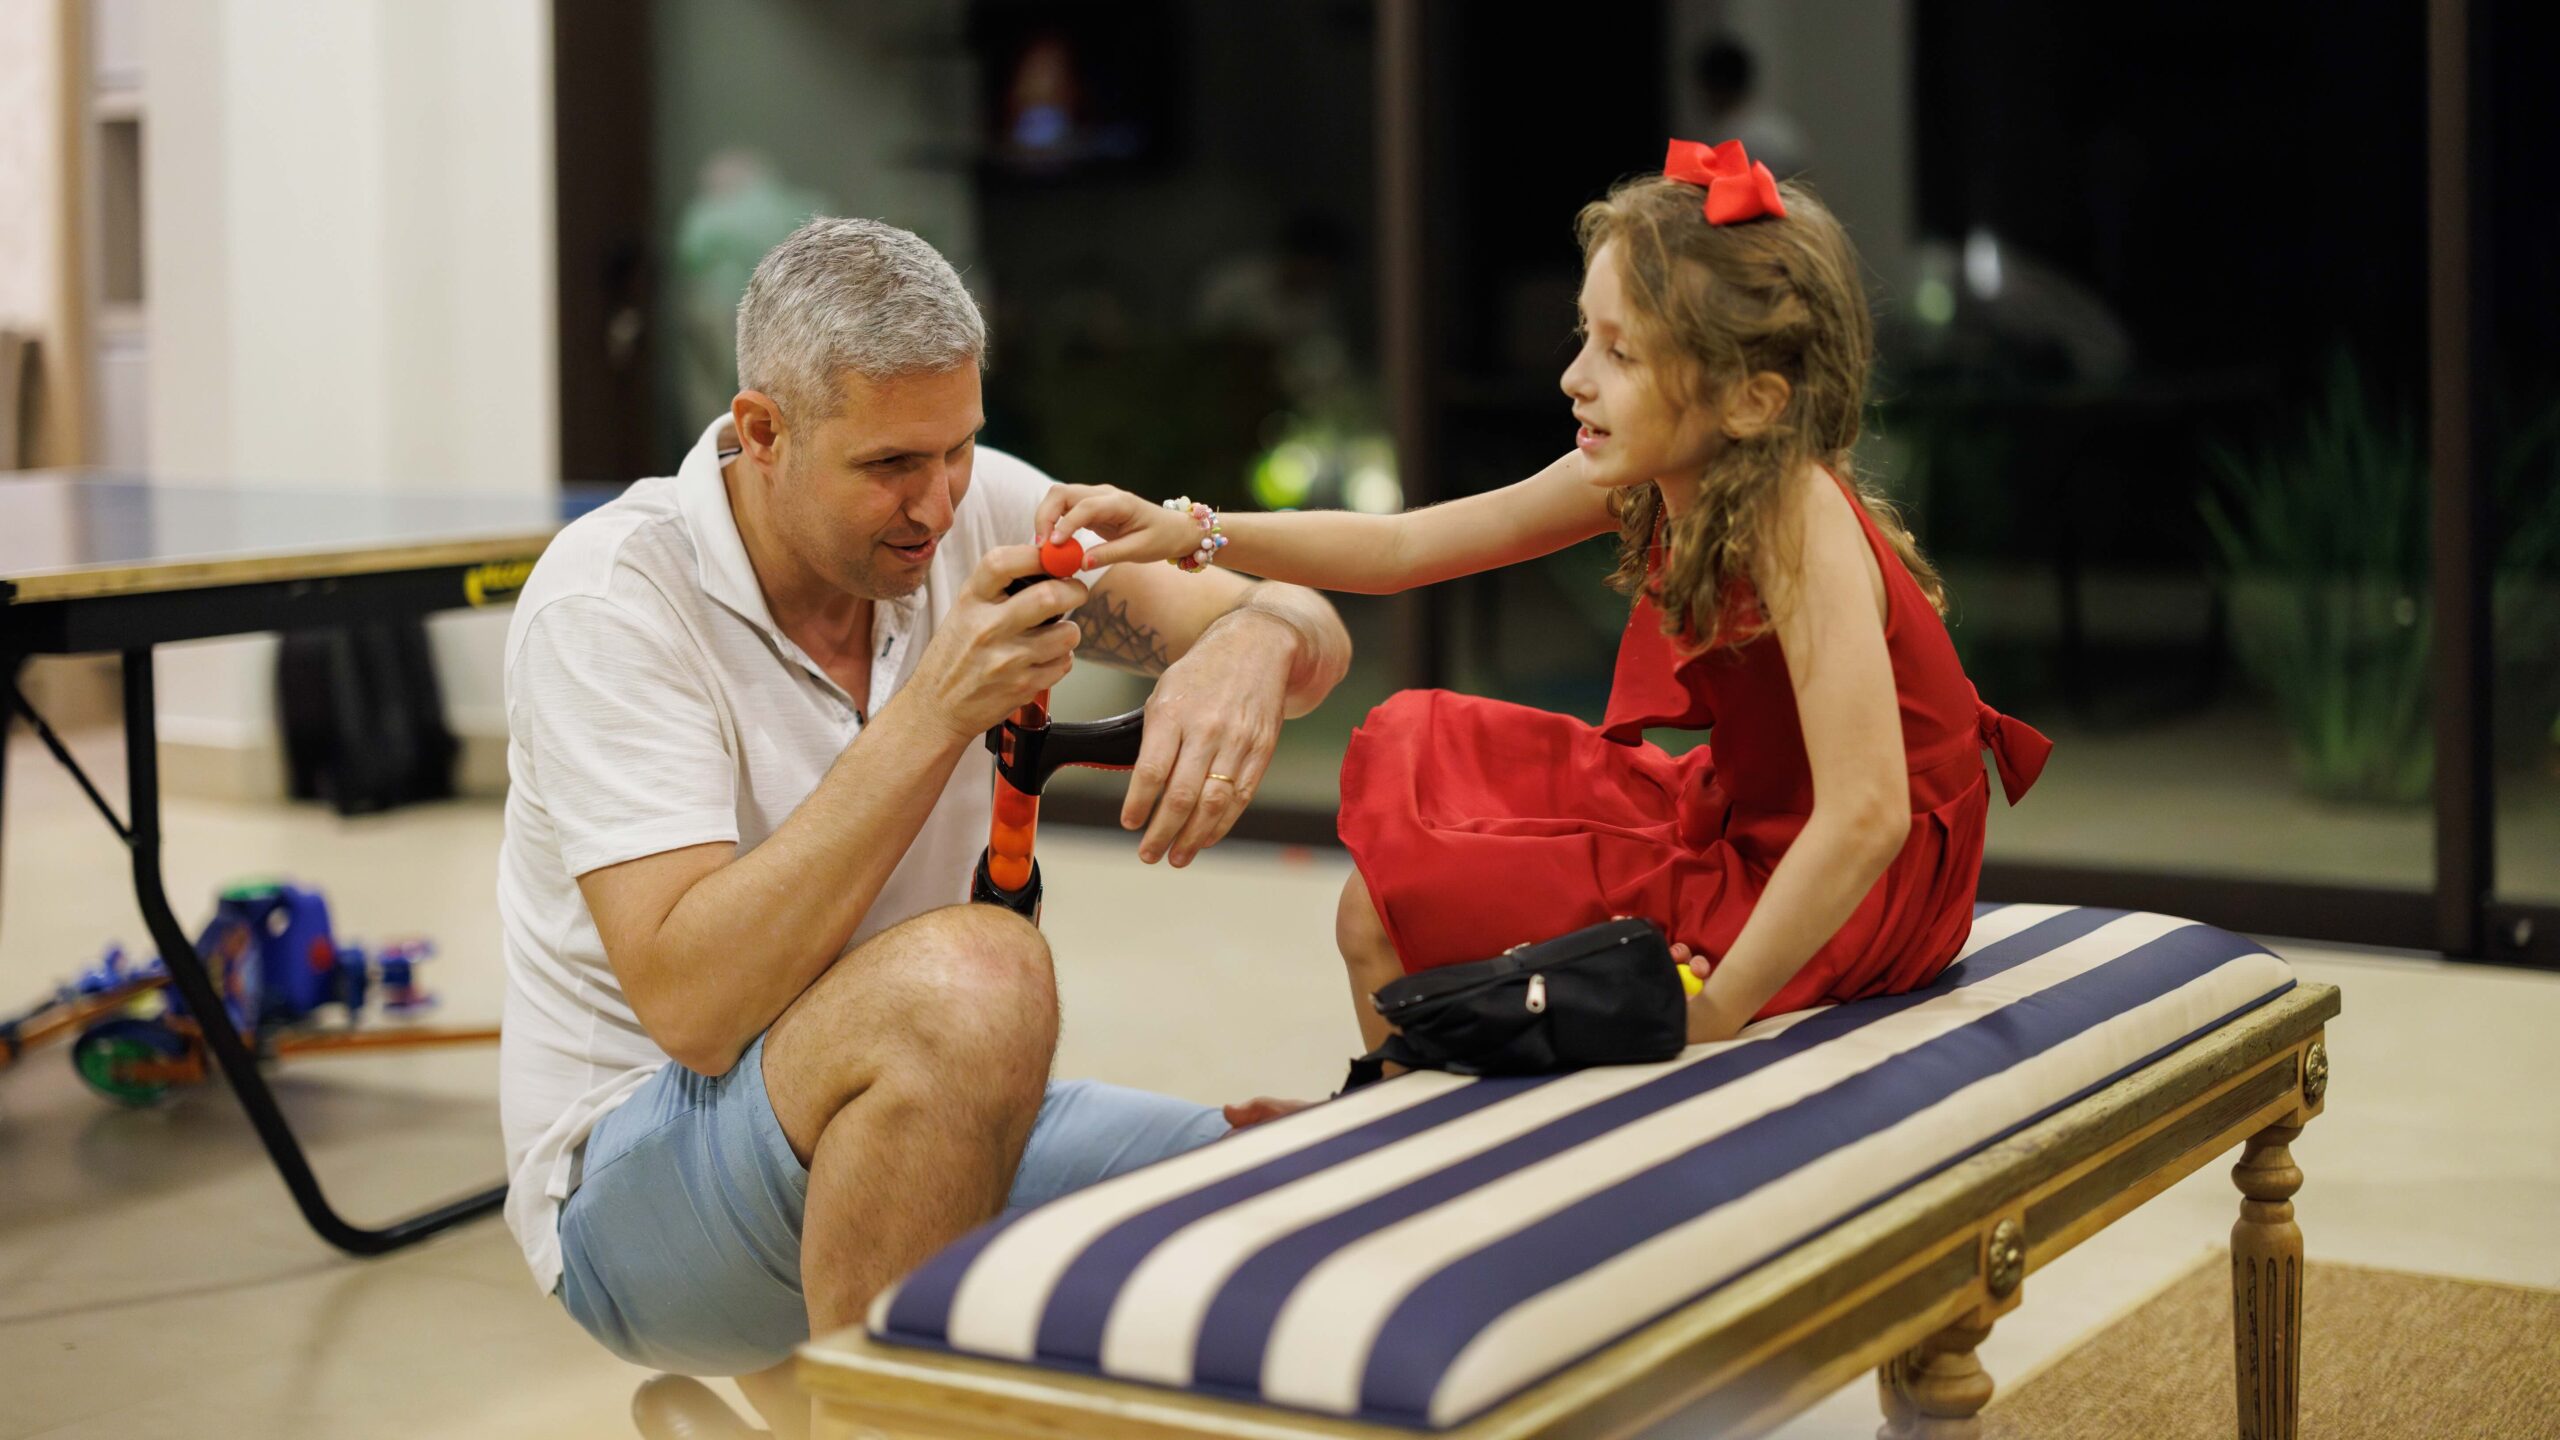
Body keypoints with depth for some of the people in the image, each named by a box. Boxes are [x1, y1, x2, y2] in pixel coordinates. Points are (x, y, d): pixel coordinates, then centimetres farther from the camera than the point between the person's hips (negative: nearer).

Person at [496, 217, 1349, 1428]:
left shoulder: (969, 509, -1)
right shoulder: (611, 597, -18)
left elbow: (1314, 638, 0)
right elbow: (694, 1004, -28)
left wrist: (1250, 644, -26)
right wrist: (935, 713, -32)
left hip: (921, 1128, 7)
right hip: (634, 1181, -6)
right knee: (972, 977, -36)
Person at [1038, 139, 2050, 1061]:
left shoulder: (1799, 521, -30)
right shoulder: (1643, 476, -6)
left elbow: (1865, 817, -36)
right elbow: (1404, 548, 1)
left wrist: (1712, 1015, -30)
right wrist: (1190, 533, -9)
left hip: (1847, 896, -8)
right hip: (1740, 819, 8)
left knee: (1387, 916, -10)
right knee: (1418, 751, 13)